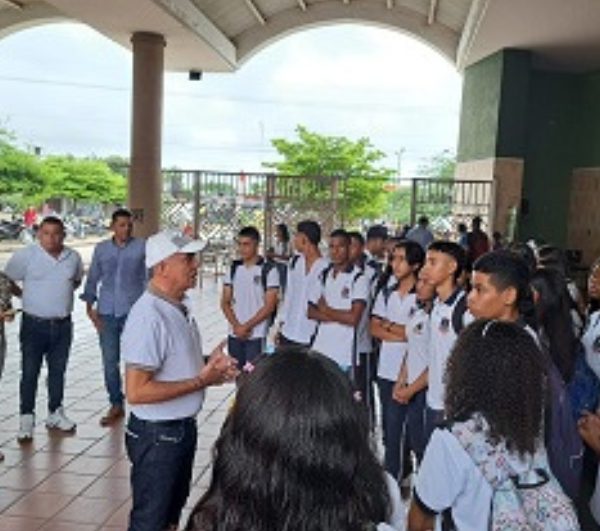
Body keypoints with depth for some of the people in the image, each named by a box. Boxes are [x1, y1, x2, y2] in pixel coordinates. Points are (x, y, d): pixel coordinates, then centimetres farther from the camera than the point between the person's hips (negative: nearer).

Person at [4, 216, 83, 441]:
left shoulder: (73, 257, 2)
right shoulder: (25, 255, -10)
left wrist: (62, 293, 6)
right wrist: (27, 296, 1)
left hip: (62, 325, 4)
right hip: (34, 324, -3)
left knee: (58, 371, 14)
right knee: (30, 373, 2)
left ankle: (55, 413, 28)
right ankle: (26, 418, 13)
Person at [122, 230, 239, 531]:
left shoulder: (180, 306, 5)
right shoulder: (149, 316, -25)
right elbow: (136, 391, -29)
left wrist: (210, 367, -1)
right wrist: (201, 381, -24)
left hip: (184, 427, 9)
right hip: (157, 435, -9)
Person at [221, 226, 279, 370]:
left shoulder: (268, 270, -7)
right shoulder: (233, 269, 7)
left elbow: (269, 306, -9)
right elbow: (225, 302, 7)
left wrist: (246, 326, -12)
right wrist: (236, 325, -8)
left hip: (256, 336, -4)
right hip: (234, 335, 5)